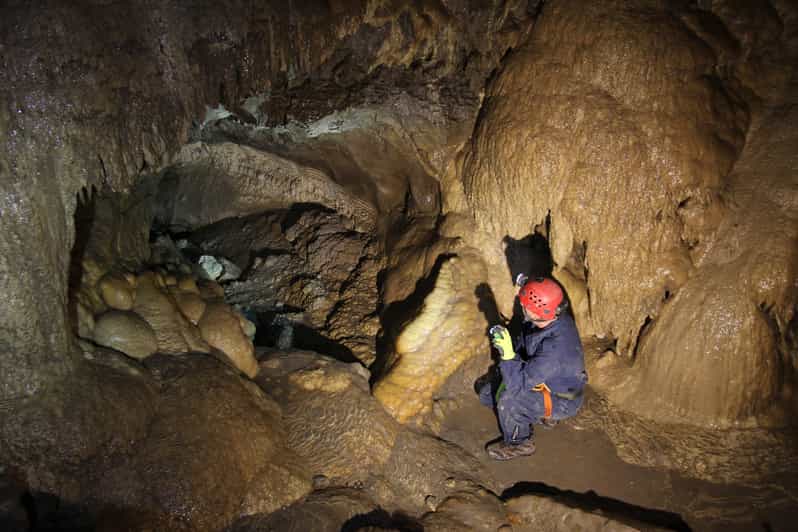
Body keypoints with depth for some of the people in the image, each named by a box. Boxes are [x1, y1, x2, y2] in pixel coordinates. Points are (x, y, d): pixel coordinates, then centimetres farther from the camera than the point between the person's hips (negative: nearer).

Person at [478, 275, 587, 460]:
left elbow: (519, 383, -37)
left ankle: (518, 443, -4)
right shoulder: (551, 318, -16)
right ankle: (539, 413, 17)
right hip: (543, 381, 9)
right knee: (486, 393, 9)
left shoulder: (555, 348, -41)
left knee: (508, 400, -33)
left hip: (560, 401, -9)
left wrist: (508, 355, -46)